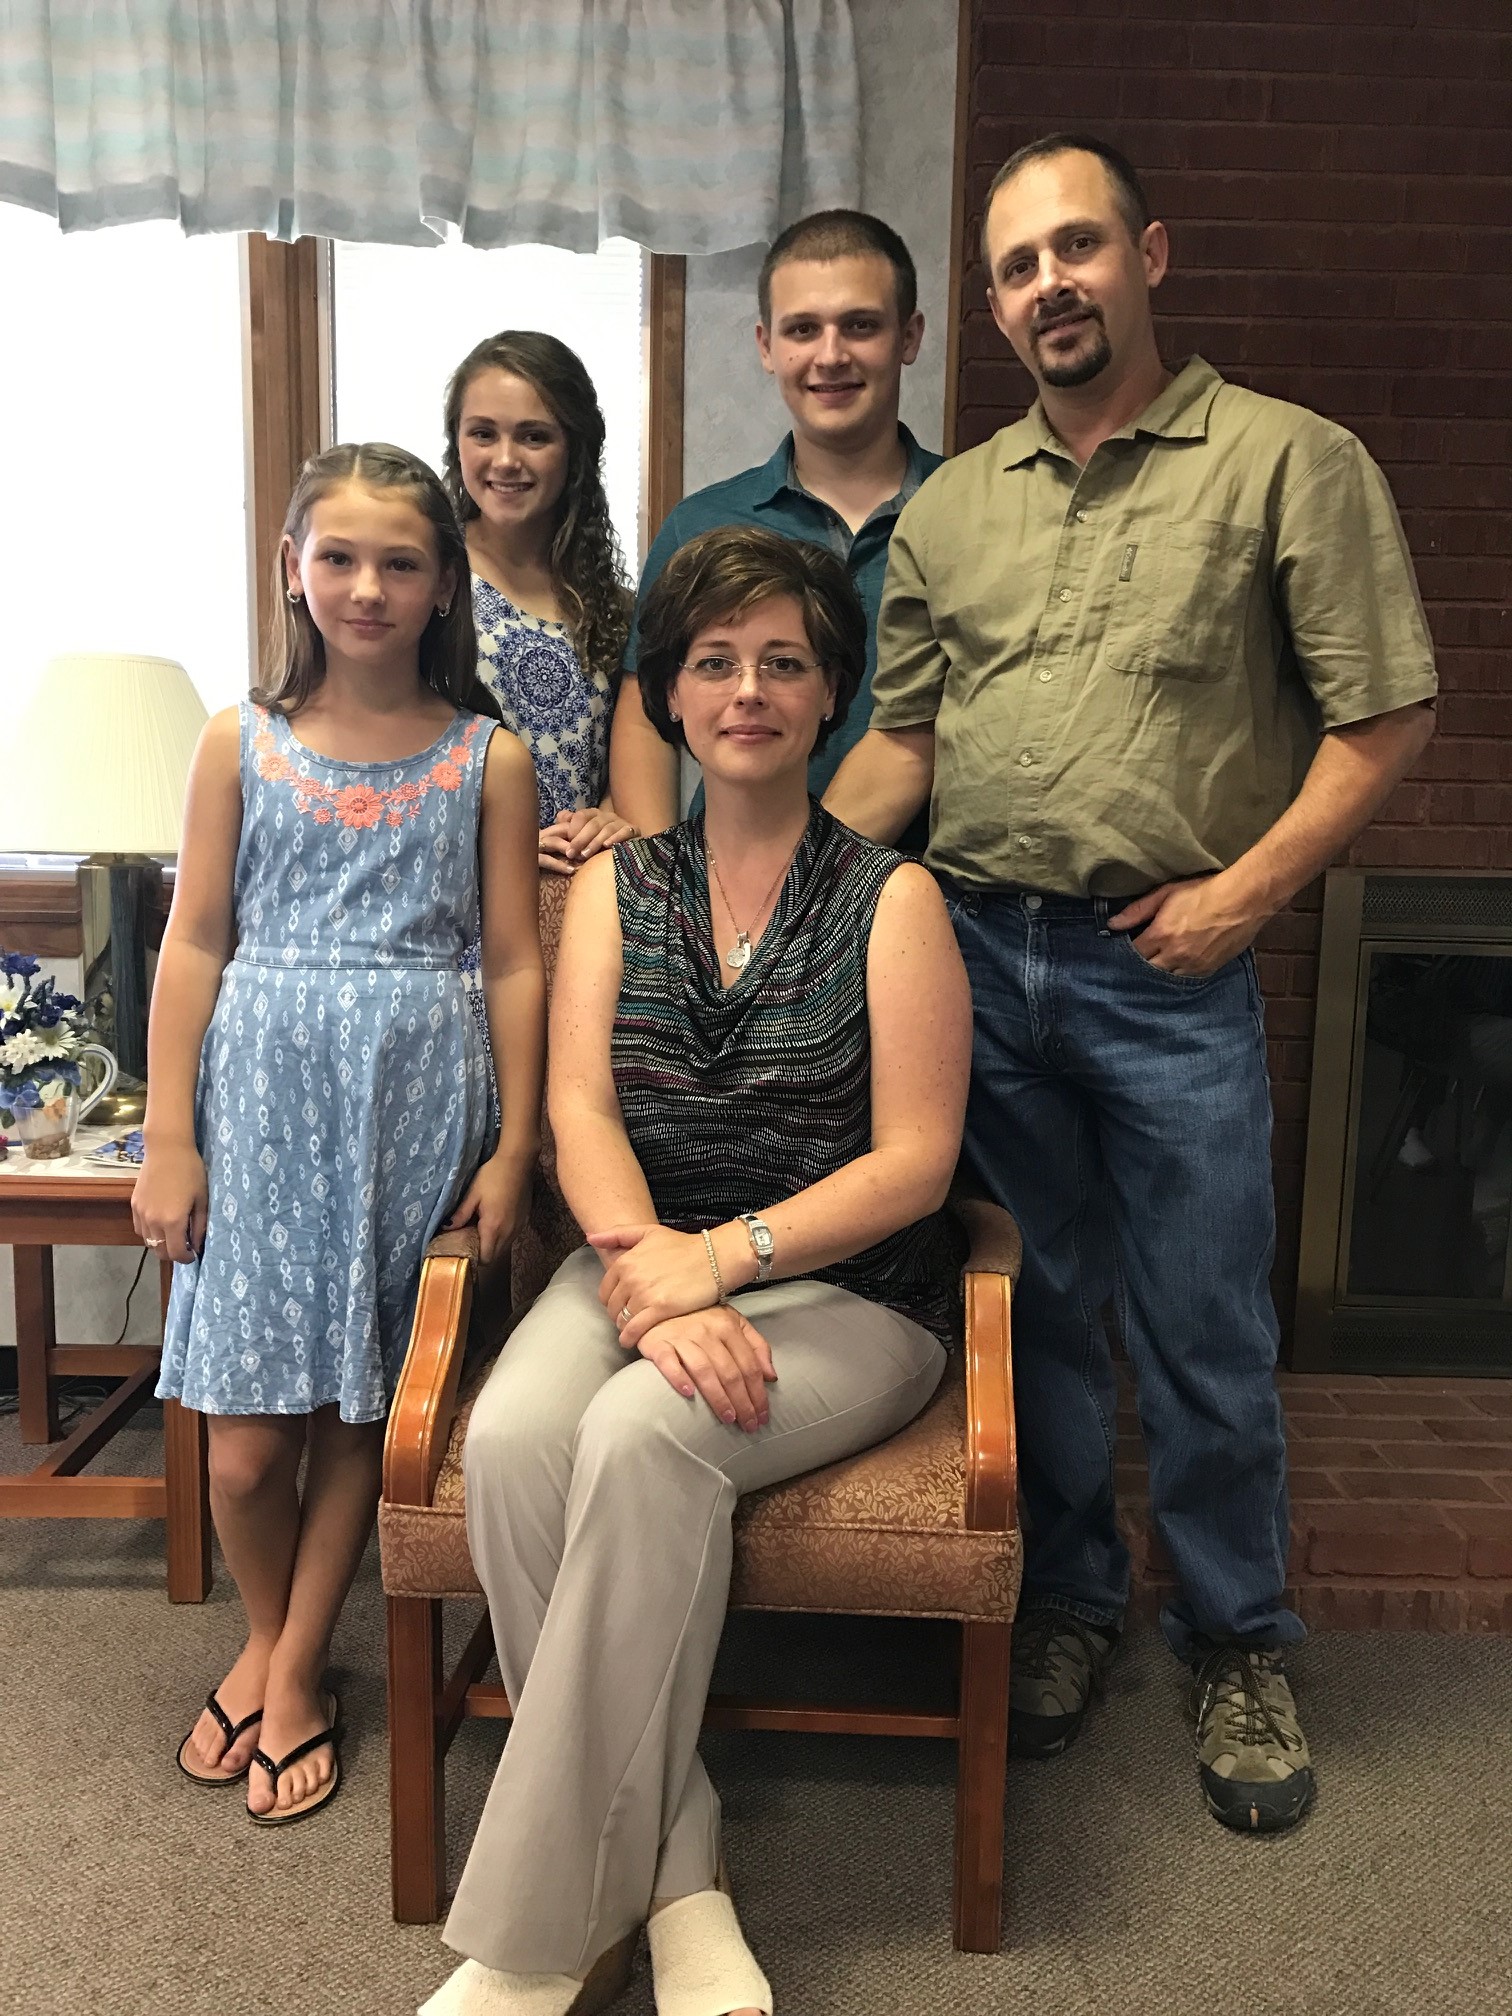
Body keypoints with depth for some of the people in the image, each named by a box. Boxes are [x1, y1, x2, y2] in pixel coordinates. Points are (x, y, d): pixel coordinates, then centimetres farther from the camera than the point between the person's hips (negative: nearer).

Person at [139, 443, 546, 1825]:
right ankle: (266, 1635, 35)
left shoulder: (488, 759, 1)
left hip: (414, 1109, 0)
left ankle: (296, 1669, 30)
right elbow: (195, 946, 2)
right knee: (246, 1441, 4)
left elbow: (517, 963, 1)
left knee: (360, 1416, 8)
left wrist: (513, 1151, -1)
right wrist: (168, 1140, -1)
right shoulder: (241, 743, 3)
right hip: (263, 1101, 1)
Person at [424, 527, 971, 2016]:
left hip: (846, 1291, -3)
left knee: (641, 1436, -31)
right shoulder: (615, 884, 12)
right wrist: (652, 1279, -19)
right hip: (645, 1264, 4)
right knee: (510, 1436, -27)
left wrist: (720, 1258, -18)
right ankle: (674, 1873, -13)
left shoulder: (890, 898, 0)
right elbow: (579, 1108, 0)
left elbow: (915, 1162, -7)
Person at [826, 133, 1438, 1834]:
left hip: (1166, 972, -3)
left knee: (1206, 1337, 6)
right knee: (1037, 1311, 15)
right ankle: (1066, 1598, 34)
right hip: (974, 955, 4)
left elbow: (1383, 714, -4)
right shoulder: (951, 507, 12)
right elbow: (899, 739, 12)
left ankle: (1236, 1644, 28)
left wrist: (1242, 889, -11)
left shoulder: (1290, 462, 0)